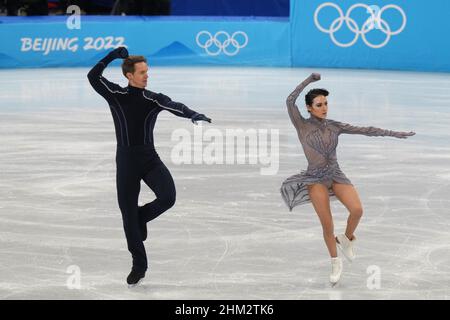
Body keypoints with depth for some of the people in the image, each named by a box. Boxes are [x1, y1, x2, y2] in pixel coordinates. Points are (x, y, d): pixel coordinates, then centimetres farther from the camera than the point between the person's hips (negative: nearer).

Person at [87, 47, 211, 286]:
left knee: (167, 197, -22)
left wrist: (194, 115, -38)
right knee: (128, 214, 3)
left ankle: (141, 217, 13)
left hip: (150, 158, 0)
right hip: (126, 161, 0)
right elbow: (93, 77, -12)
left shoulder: (154, 99, 0)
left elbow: (175, 107, -19)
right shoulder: (115, 95, 0)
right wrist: (112, 56, -18)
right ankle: (139, 265, 18)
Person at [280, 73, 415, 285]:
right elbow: (290, 101, -22)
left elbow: (365, 130, 5)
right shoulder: (302, 125, -6)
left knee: (357, 210, -21)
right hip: (316, 180, -3)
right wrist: (309, 80, -21)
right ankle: (336, 263, 15)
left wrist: (395, 133, 4)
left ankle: (346, 239, 9)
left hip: (336, 176, 3)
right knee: (328, 225, -9)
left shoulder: (333, 126, 4)